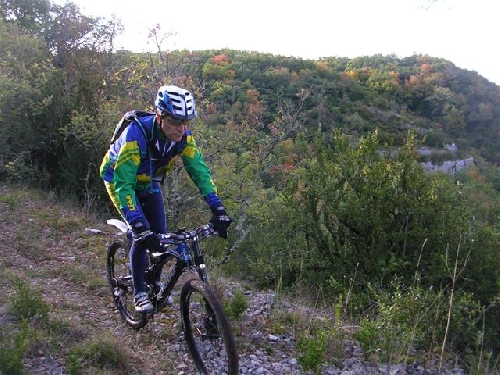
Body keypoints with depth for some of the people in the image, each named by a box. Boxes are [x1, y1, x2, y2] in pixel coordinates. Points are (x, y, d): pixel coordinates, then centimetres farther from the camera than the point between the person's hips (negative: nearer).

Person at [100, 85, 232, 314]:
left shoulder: (183, 137, -24)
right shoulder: (137, 134, -39)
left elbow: (200, 172, -22)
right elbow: (123, 184, -43)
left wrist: (218, 210, -32)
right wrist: (138, 226, -50)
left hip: (149, 183, 5)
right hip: (119, 179, -4)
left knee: (160, 235, -2)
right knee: (142, 236, -18)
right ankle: (139, 293, 0)